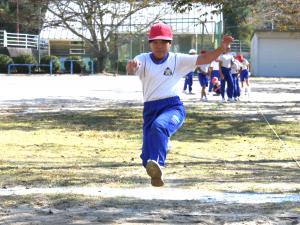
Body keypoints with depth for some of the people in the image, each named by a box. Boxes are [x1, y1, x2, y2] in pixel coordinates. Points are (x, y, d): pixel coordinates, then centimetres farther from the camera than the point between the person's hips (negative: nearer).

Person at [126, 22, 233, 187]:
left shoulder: (178, 60, 8)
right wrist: (131, 66, -41)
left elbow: (203, 59, 2)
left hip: (173, 107, -2)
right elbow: (131, 69, -16)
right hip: (150, 110, 2)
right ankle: (155, 173, 27)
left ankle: (158, 165, -47)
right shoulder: (143, 60, 5)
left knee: (159, 125, -38)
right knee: (147, 159, -3)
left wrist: (221, 48, -14)